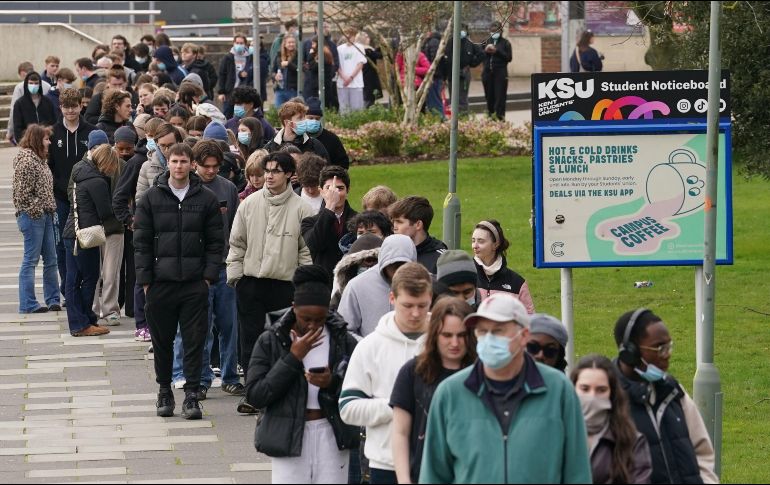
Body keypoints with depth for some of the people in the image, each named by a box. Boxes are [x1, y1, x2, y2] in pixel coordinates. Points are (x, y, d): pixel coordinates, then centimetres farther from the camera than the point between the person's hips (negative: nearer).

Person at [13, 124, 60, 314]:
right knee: (31, 259, -5)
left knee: (51, 260, 12)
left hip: (45, 215, 10)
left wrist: (50, 210, 12)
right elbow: (23, 191, -19)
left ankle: (53, 300, 18)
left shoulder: (40, 159, 16)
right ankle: (28, 304, -2)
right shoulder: (26, 160, -14)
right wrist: (37, 210, -16)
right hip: (32, 215, -10)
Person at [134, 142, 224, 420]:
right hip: (161, 282, 1)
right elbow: (142, 241, 4)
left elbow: (215, 241, 6)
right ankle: (164, 391, 20)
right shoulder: (151, 199, 4)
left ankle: (191, 394, 1)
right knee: (162, 340, 8)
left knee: (195, 340, -3)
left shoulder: (206, 199, 5)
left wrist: (209, 275, -3)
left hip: (195, 283, -1)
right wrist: (145, 279, -1)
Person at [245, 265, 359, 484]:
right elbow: (254, 395, -8)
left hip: (332, 438, 1)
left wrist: (332, 383, -17)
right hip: (289, 438, -1)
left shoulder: (342, 340, 3)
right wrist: (293, 358, -12)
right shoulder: (271, 341, 0)